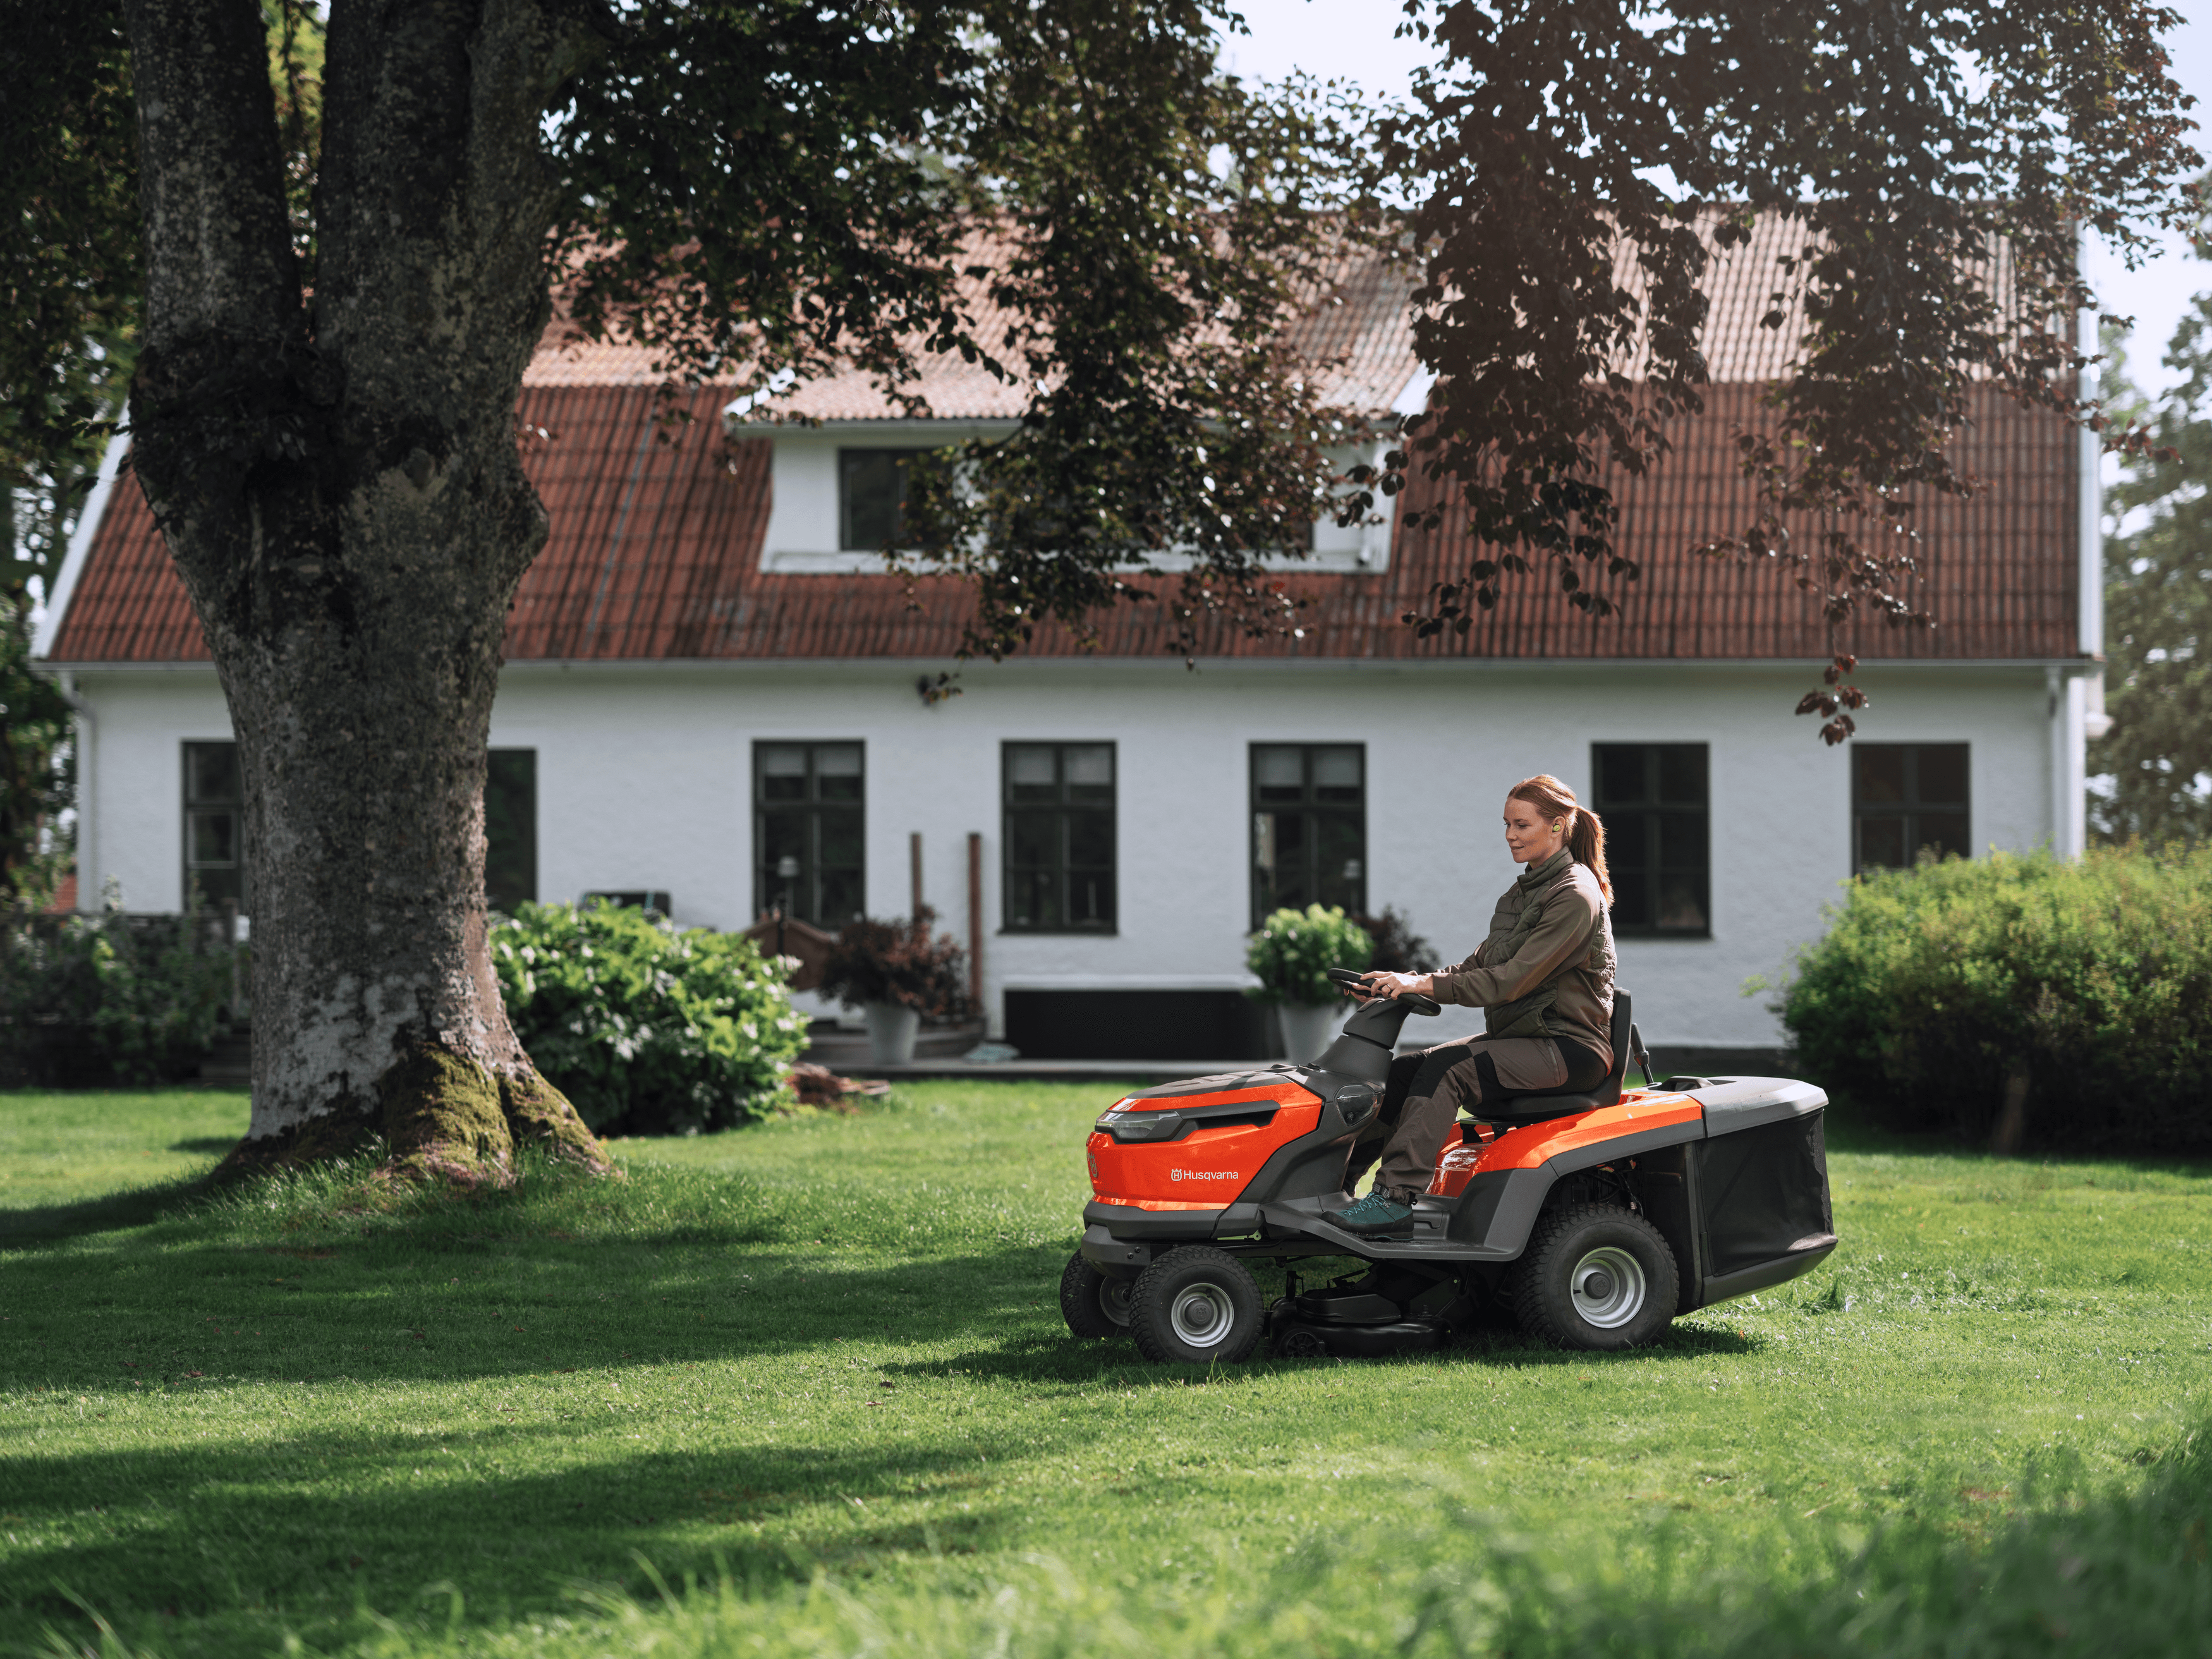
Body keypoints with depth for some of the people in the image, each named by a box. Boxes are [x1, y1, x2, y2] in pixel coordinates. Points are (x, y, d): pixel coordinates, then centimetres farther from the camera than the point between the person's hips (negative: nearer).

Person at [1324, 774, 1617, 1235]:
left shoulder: (1575, 897, -14)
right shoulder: (1524, 891, 15)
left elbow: (1514, 979, -22)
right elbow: (1482, 964, 14)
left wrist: (1428, 985, -26)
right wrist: (1409, 981, 0)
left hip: (1569, 1047, -9)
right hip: (1521, 1036, 9)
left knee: (1447, 1069, -28)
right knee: (1404, 1069, -5)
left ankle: (1397, 1194, -32)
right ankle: (1338, 1175, -4)